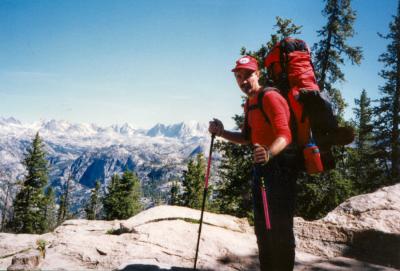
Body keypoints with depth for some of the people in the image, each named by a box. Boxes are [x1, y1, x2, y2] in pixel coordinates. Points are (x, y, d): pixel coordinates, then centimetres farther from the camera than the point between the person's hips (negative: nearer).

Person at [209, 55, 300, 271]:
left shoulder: (270, 97, -15)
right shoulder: (249, 104, 15)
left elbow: (284, 135, -27)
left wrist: (269, 153, -47)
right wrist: (221, 133, 8)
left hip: (280, 165, -10)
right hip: (262, 165, 10)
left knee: (280, 227, -10)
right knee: (262, 226, 16)